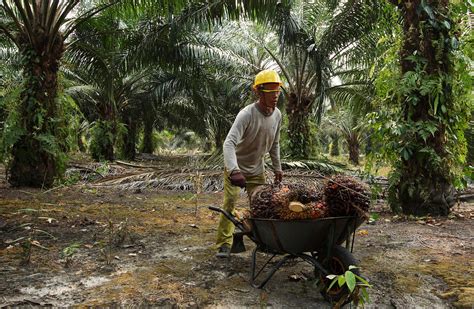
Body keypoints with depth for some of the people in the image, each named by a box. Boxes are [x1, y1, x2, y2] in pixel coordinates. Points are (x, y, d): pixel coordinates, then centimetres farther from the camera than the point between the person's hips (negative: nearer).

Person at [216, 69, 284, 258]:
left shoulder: (277, 115, -6)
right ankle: (224, 244, -2)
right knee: (230, 203, -12)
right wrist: (234, 170, -52)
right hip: (235, 168, -5)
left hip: (257, 169, 5)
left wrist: (277, 168, 11)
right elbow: (229, 143, -38)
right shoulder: (246, 114, -28)